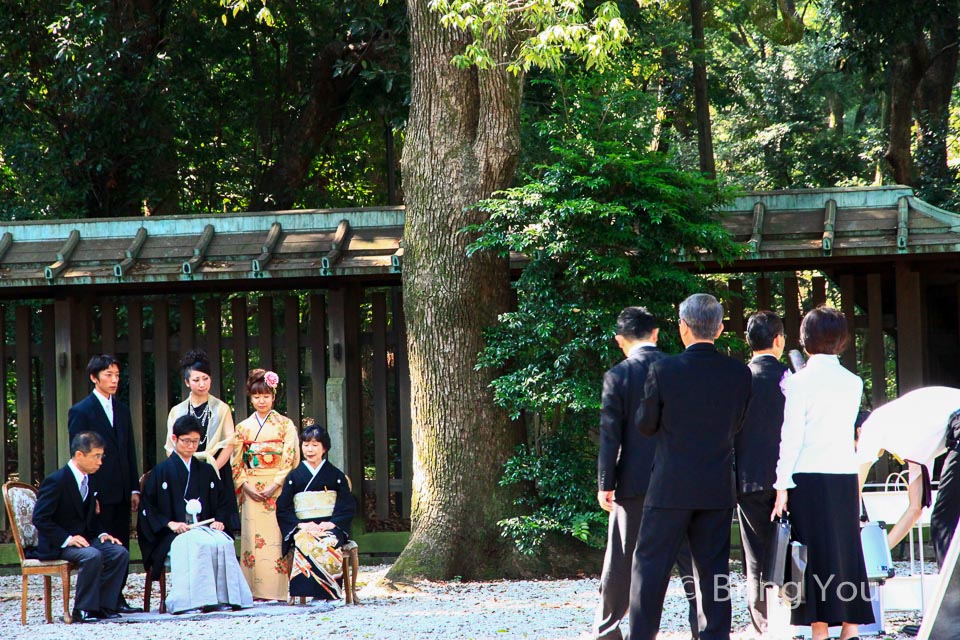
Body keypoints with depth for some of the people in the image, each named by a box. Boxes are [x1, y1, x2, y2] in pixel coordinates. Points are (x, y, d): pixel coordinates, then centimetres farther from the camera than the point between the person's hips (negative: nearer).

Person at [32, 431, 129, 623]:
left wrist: (101, 534, 2)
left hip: (85, 539, 8)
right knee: (92, 555, -34)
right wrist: (66, 539, -26)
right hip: (56, 546, -8)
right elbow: (40, 518, -18)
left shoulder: (91, 481, 11)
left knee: (120, 553, -15)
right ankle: (84, 610, -25)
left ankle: (105, 606, -12)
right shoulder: (56, 481, -15)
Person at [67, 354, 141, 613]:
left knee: (121, 546, 7)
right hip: (98, 493, -6)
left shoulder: (122, 410, 15)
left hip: (121, 492, 6)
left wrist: (134, 488, 10)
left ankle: (117, 598, 12)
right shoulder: (80, 412, -5)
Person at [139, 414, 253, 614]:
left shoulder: (206, 471, 21)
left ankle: (226, 596, -32)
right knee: (198, 545, -37)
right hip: (173, 535, -4)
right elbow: (148, 508, 3)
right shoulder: (162, 472, 8)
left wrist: (219, 521, 1)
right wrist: (169, 523, -11)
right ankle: (200, 599, -41)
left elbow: (223, 502, 22)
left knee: (223, 543, -31)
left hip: (205, 528, 4)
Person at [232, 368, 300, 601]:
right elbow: (236, 462, 10)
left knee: (275, 537, -9)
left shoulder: (285, 425, 6)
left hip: (278, 490, -2)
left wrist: (276, 485, -12)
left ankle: (277, 591, -9)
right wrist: (245, 486, -5)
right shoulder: (243, 427, 13)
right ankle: (255, 592, -4)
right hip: (251, 491, 2)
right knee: (253, 536, -4)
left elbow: (291, 459, -2)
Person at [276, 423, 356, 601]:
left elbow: (347, 507, 7)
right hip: (303, 528, 0)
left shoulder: (336, 476, 14)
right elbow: (283, 509, 7)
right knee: (306, 544, -36)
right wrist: (300, 525, -10)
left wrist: (332, 523, -11)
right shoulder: (294, 477, 15)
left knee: (329, 544, -35)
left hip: (330, 527, 0)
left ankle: (328, 592, -33)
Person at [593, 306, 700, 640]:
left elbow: (610, 434, -7)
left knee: (621, 562, 7)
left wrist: (605, 484, -2)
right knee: (689, 558, 4)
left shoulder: (618, 376, -7)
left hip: (635, 481, -2)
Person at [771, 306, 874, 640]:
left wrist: (782, 486, -6)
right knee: (847, 552, 8)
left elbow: (791, 437, -9)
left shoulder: (800, 382, -7)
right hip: (846, 475, 4)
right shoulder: (853, 383, 7)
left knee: (816, 554, -4)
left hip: (809, 477, -4)